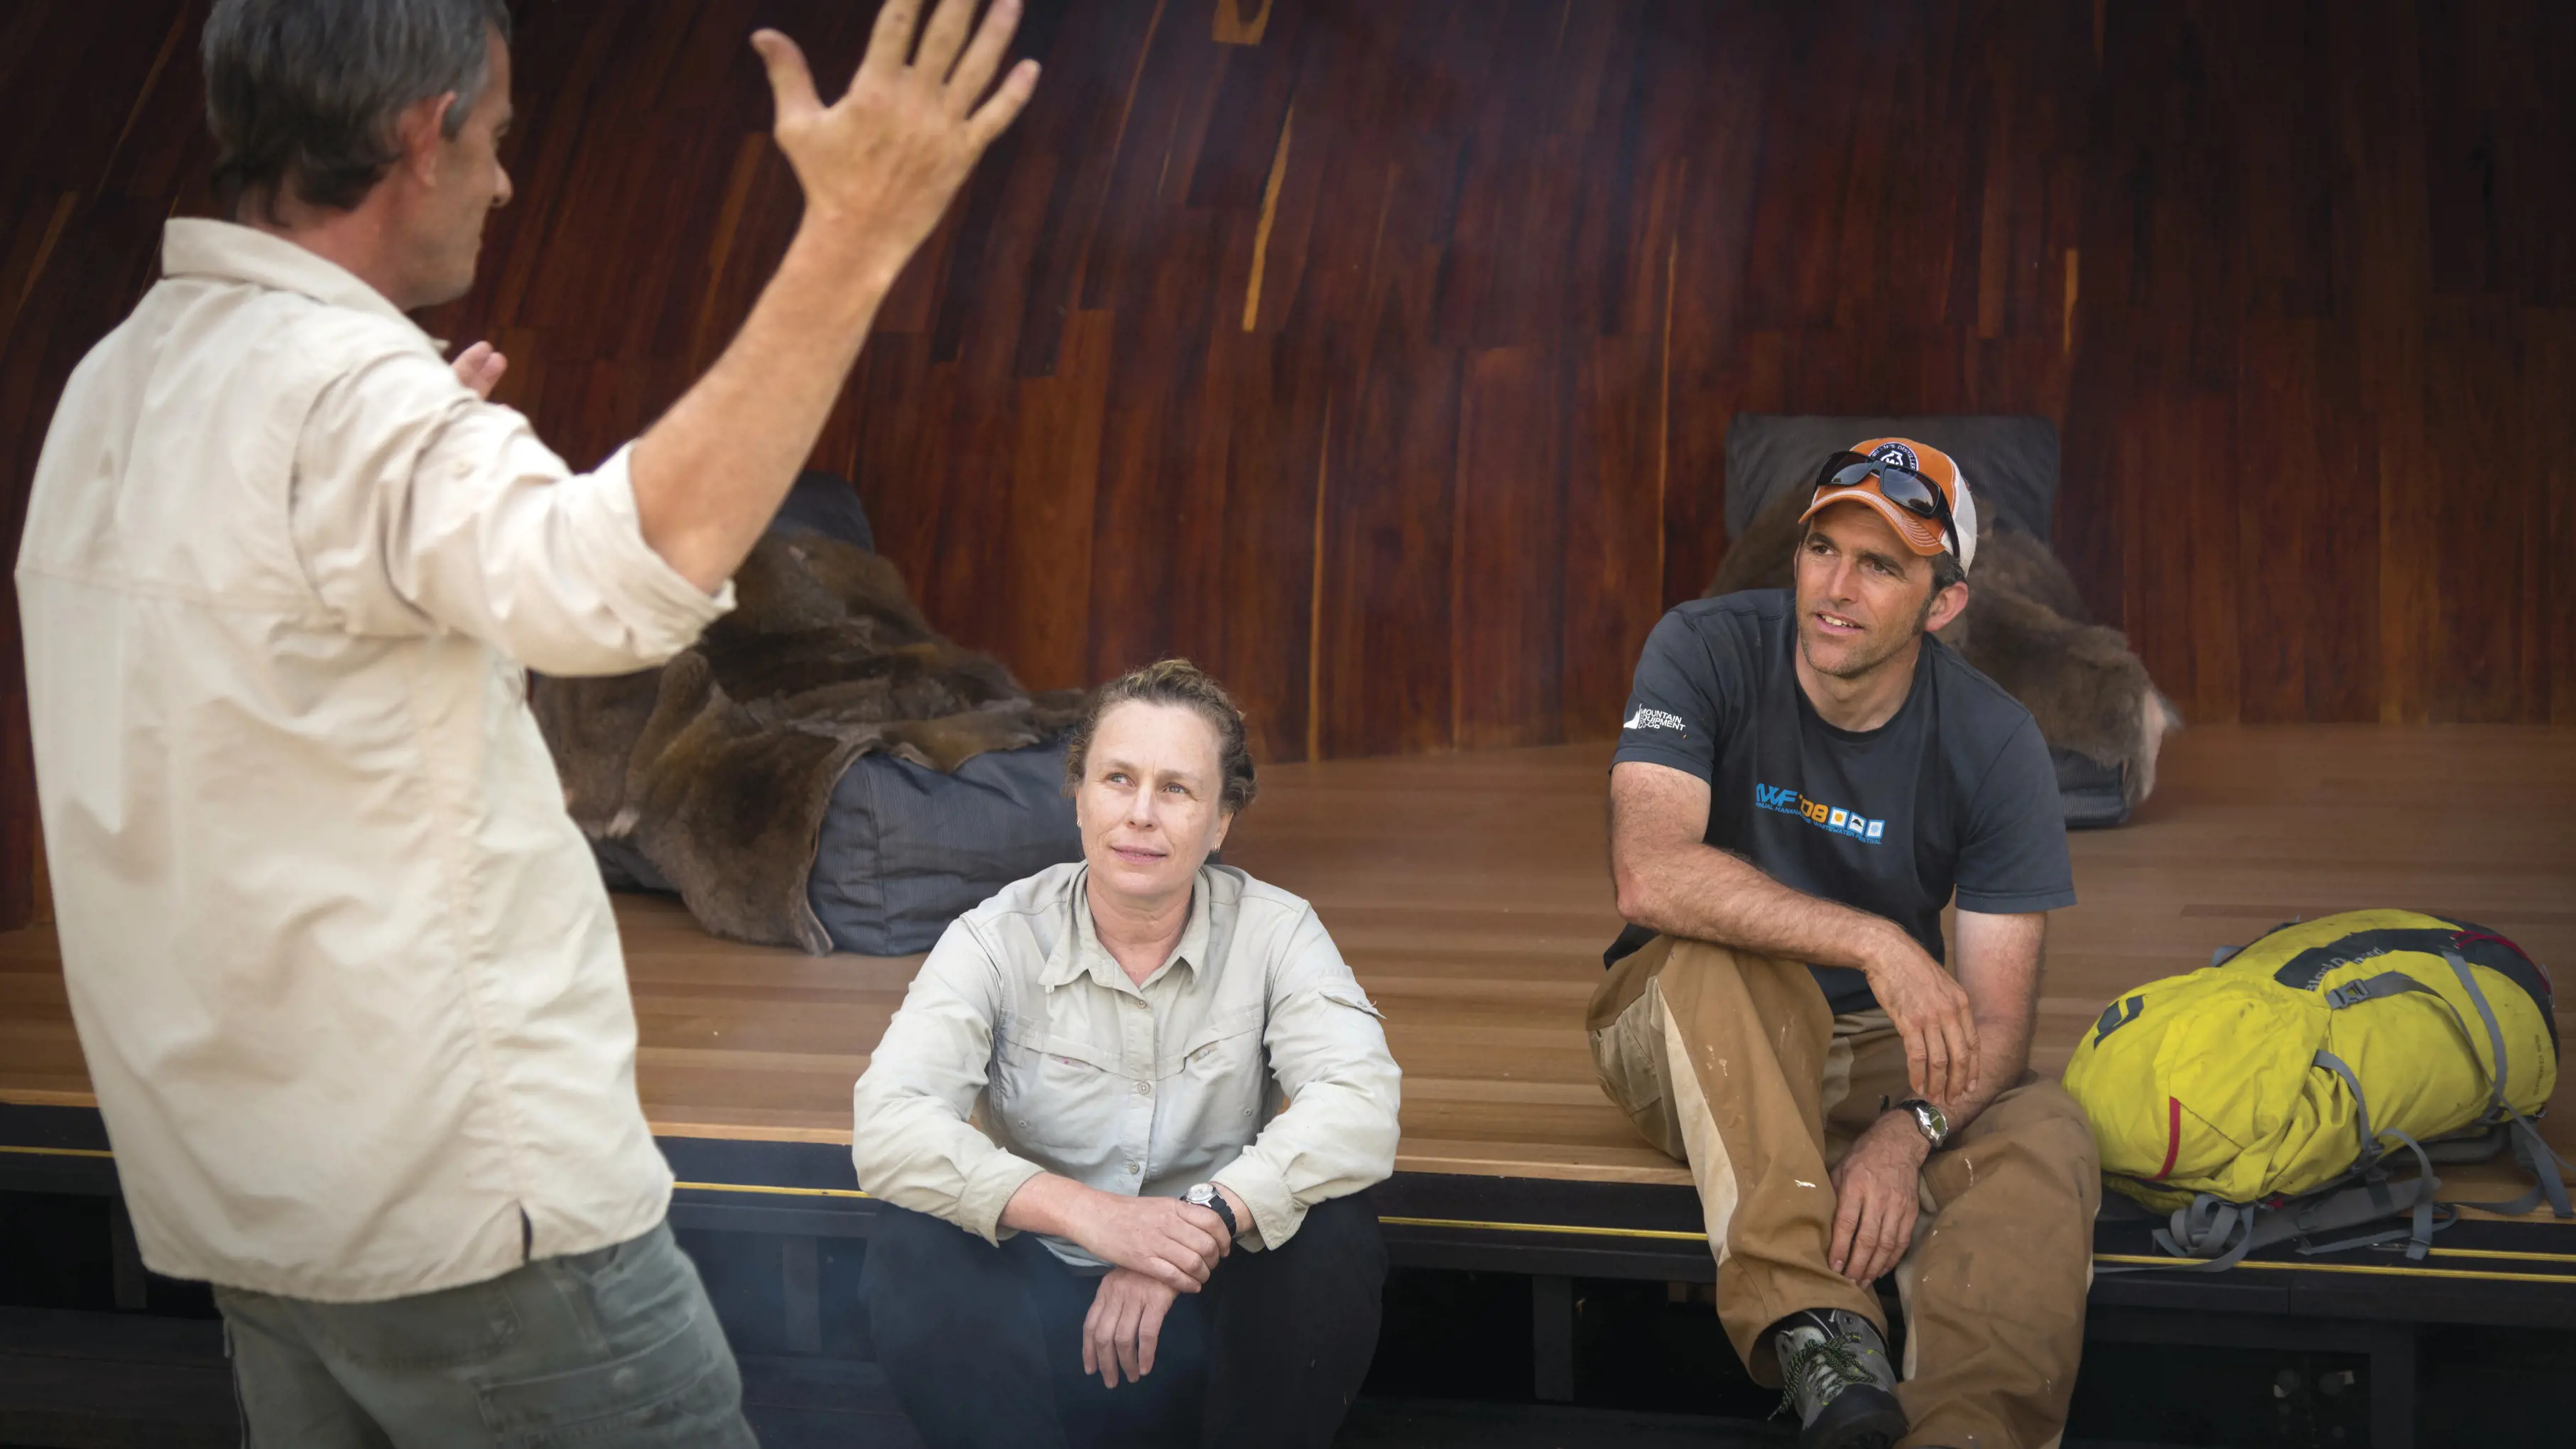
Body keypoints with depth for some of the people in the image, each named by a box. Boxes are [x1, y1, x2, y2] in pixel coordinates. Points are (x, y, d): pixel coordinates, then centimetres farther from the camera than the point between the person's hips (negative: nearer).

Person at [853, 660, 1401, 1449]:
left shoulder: (1274, 932, -3)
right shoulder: (998, 940, -5)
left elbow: (1360, 1108, -20)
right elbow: (885, 1126, -21)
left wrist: (1207, 1218, -35)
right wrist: (1087, 1213, -33)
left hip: (1211, 1316, 1)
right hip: (1042, 1314, 0)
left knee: (1333, 1234, -27)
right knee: (912, 1246, -27)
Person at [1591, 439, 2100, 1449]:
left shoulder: (1995, 746, -10)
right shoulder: (1708, 652, -15)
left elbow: (1996, 1020, -13)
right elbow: (1649, 877, -31)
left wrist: (1909, 1132, -34)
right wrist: (1877, 943, -38)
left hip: (1879, 1057, 2)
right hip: (1690, 1043, -2)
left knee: (2046, 1138, -29)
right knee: (1721, 954, -37)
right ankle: (1811, 1325, -44)